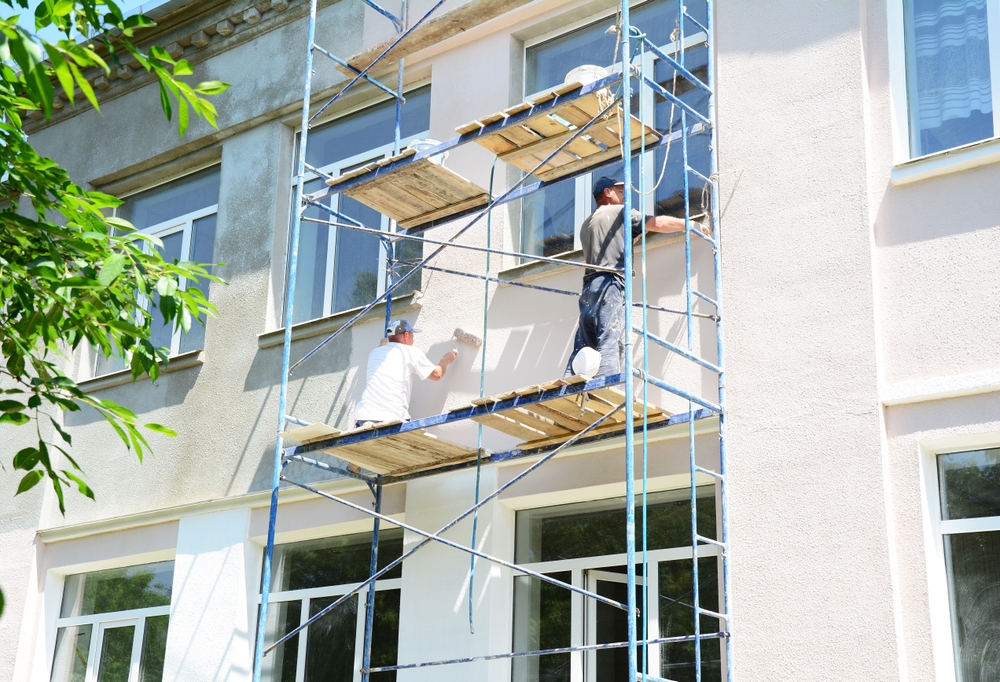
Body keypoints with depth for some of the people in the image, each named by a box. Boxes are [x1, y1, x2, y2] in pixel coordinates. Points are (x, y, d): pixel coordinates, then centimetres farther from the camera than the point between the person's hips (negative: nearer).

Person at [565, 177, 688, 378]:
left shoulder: (587, 223, 29)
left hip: (589, 287, 7)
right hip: (610, 284, -7)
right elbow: (658, 223, 2)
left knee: (582, 350, 0)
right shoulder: (619, 212, 8)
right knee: (610, 346, -18)